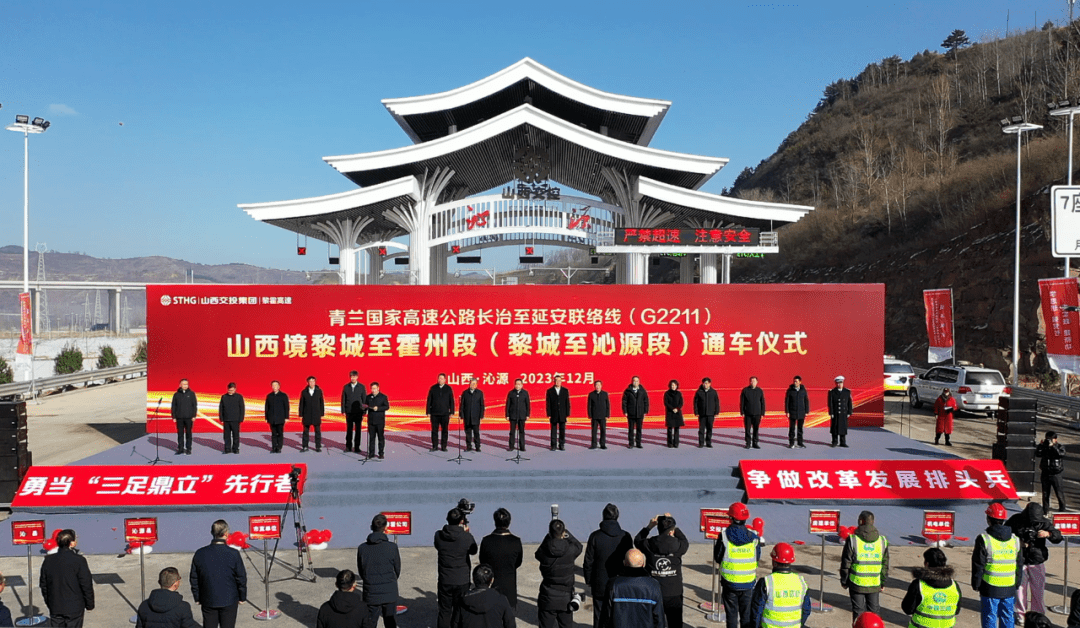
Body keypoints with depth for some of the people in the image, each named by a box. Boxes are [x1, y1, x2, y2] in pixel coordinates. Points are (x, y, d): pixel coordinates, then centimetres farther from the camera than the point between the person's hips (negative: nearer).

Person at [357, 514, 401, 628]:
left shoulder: (362, 548, -5)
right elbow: (397, 571, 1)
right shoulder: (392, 547, -11)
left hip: (371, 594, 1)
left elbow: (361, 572, 5)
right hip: (390, 594, -1)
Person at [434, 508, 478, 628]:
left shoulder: (438, 535, -9)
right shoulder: (467, 537, -15)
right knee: (460, 612, 12)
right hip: (462, 581, -1)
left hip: (444, 581, 1)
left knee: (444, 612, 12)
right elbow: (473, 551, 3)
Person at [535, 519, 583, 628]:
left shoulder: (544, 551, -15)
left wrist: (550, 536, 7)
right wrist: (567, 534, 13)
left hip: (548, 598, -1)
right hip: (566, 598, 1)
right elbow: (579, 546, 10)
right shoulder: (570, 550, -14)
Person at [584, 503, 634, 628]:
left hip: (600, 585, -1)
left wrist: (588, 581, 7)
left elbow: (588, 562, -6)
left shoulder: (595, 536, -10)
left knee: (599, 617, 8)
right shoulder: (625, 536, -5)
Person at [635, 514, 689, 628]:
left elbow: (637, 540, 13)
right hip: (674, 595, 0)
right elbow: (685, 542, 14)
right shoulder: (678, 545, -11)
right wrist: (674, 526, 17)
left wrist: (649, 526, 12)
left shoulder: (649, 545, -10)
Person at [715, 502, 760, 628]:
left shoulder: (724, 536, -12)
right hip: (748, 583, 2)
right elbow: (757, 558, 5)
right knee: (747, 614, 14)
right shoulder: (753, 537, -6)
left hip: (729, 583, -2)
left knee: (731, 614, 10)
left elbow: (717, 558, -4)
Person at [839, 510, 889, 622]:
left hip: (857, 584, -3)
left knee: (858, 611, 7)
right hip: (875, 584, 3)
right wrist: (883, 582, 16)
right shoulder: (882, 541, 0)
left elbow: (846, 564, -7)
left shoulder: (852, 540, -10)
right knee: (874, 611, 15)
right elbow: (885, 564, 5)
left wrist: (844, 581, 4)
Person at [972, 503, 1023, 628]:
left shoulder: (983, 539, -11)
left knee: (989, 618, 4)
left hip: (990, 588, -4)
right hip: (1009, 588, 4)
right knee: (1007, 617, 14)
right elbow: (1020, 565, 13)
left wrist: (976, 584, 2)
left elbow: (978, 566, -8)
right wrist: (1017, 584, 22)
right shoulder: (1015, 539, 5)